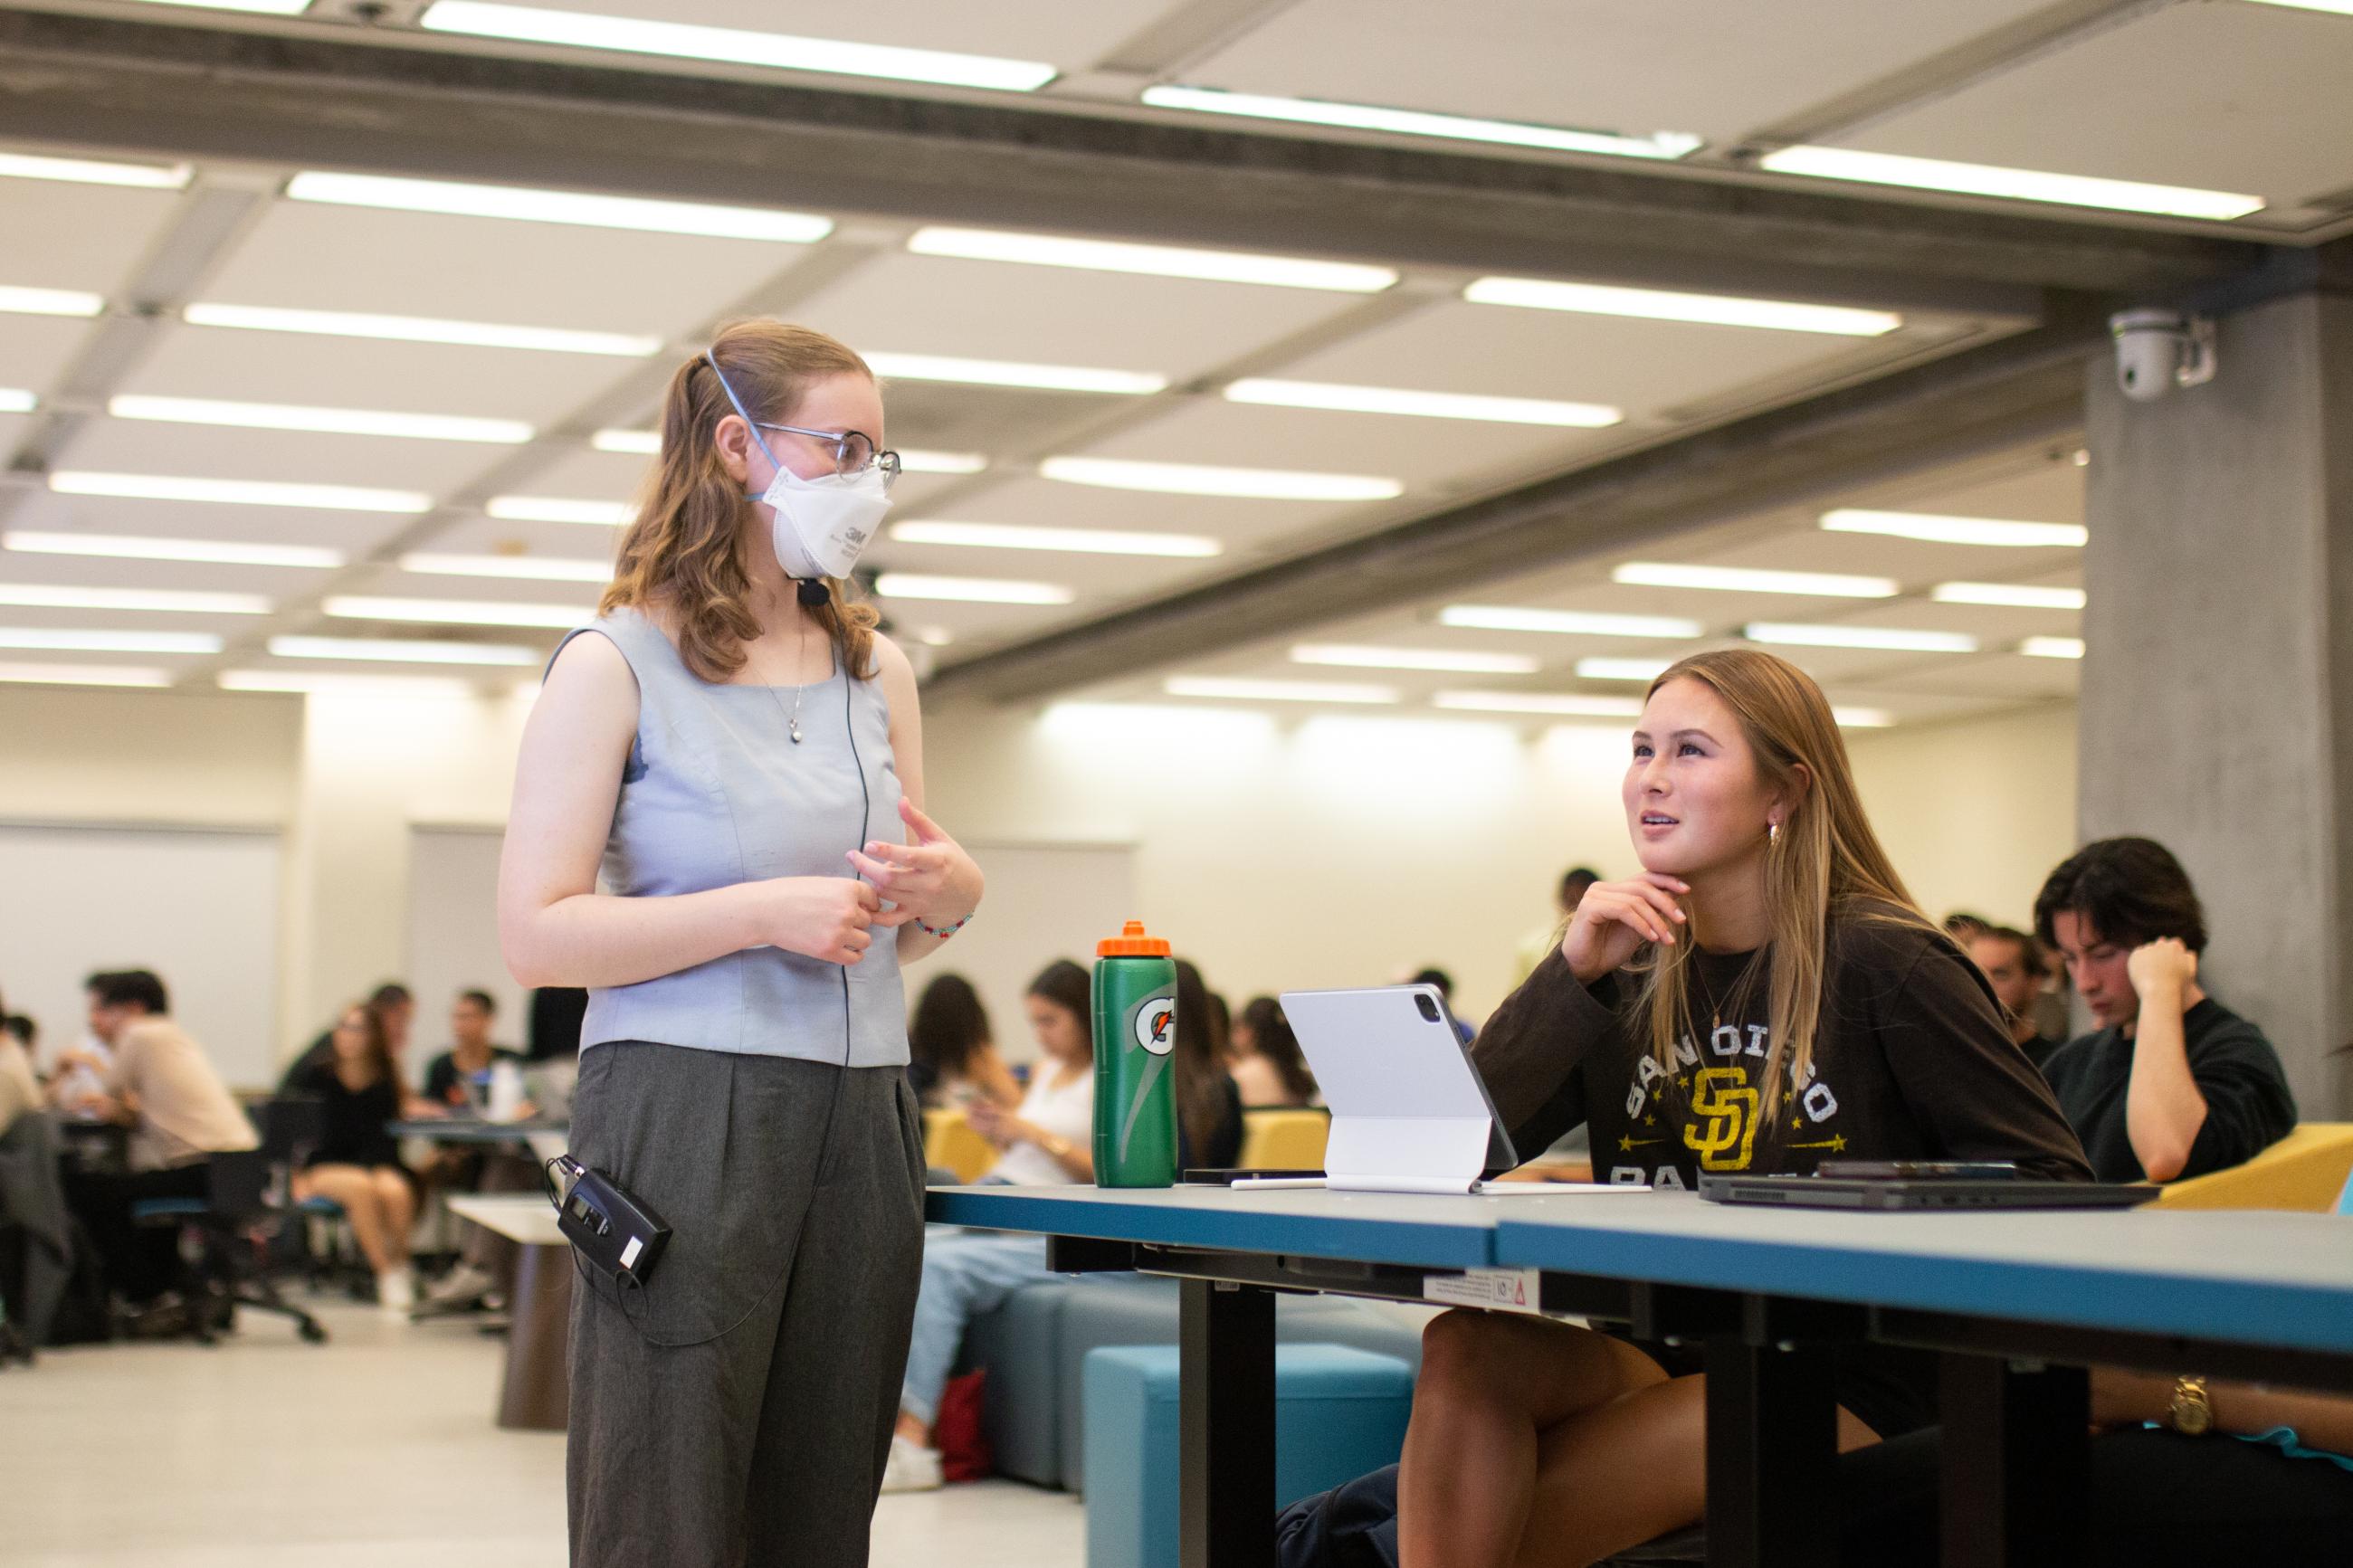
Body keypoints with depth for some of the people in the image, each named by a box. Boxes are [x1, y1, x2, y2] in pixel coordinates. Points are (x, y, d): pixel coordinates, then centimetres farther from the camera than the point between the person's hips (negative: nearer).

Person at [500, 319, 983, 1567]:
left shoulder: (876, 669, 16)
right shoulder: (617, 666, -2)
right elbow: (536, 935, -9)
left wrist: (949, 891, 2)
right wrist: (767, 912, -16)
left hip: (861, 1125, 5)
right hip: (686, 1118, -5)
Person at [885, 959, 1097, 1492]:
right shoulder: (1046, 1071, 20)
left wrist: (1036, 1135, -17)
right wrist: (999, 1132, 3)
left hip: (1049, 1234, -8)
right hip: (989, 1207, 8)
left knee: (937, 1268, -29)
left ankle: (912, 1438, -32)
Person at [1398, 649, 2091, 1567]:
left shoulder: (1877, 963, -5)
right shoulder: (1630, 967, 10)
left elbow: (2049, 1181, -5)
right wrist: (1571, 974, -9)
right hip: (1662, 1347, 5)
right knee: (1464, 1348, -26)